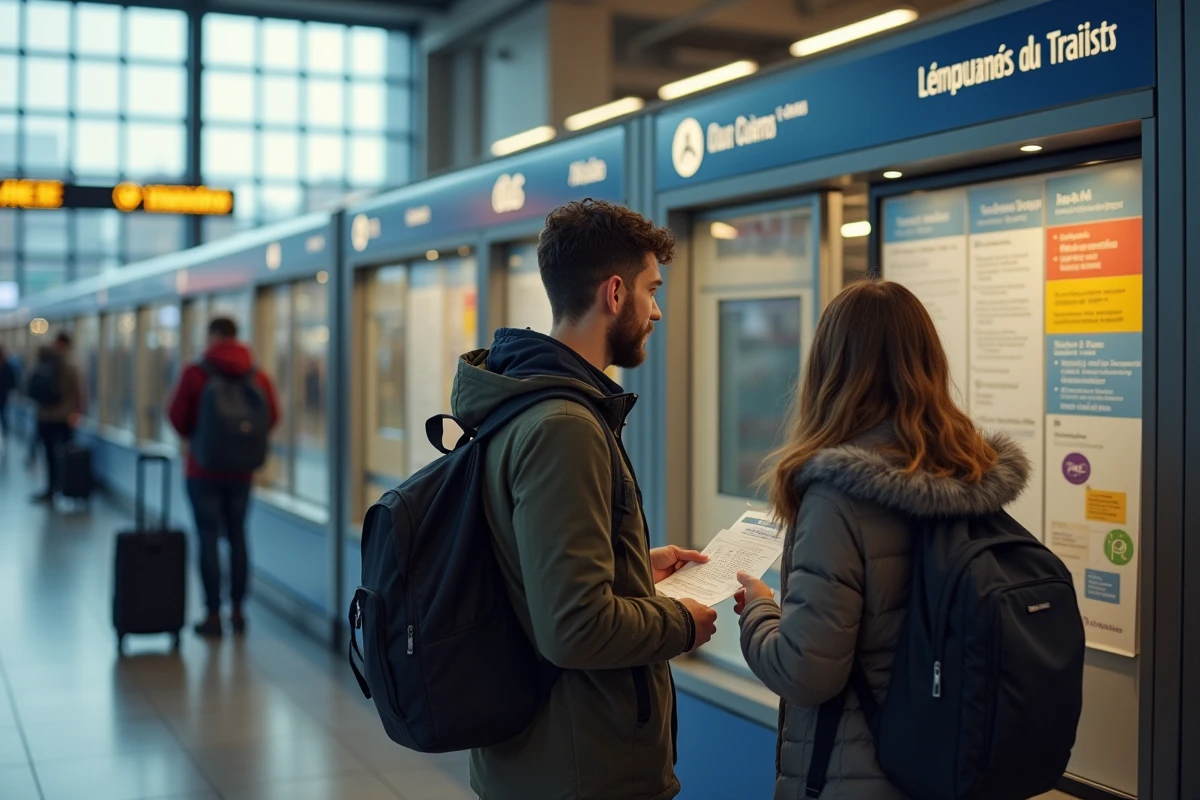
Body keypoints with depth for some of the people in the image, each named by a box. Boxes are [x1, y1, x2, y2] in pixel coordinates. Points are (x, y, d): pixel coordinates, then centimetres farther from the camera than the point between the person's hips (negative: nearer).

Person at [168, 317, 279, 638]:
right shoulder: (258, 376, -1)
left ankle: (213, 615, 3)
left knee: (209, 539, 2)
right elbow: (272, 417, 1)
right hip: (242, 470, 3)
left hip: (204, 469, -3)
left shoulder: (195, 373, -9)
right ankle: (237, 610, 15)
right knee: (237, 537, 12)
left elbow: (177, 416, -7)